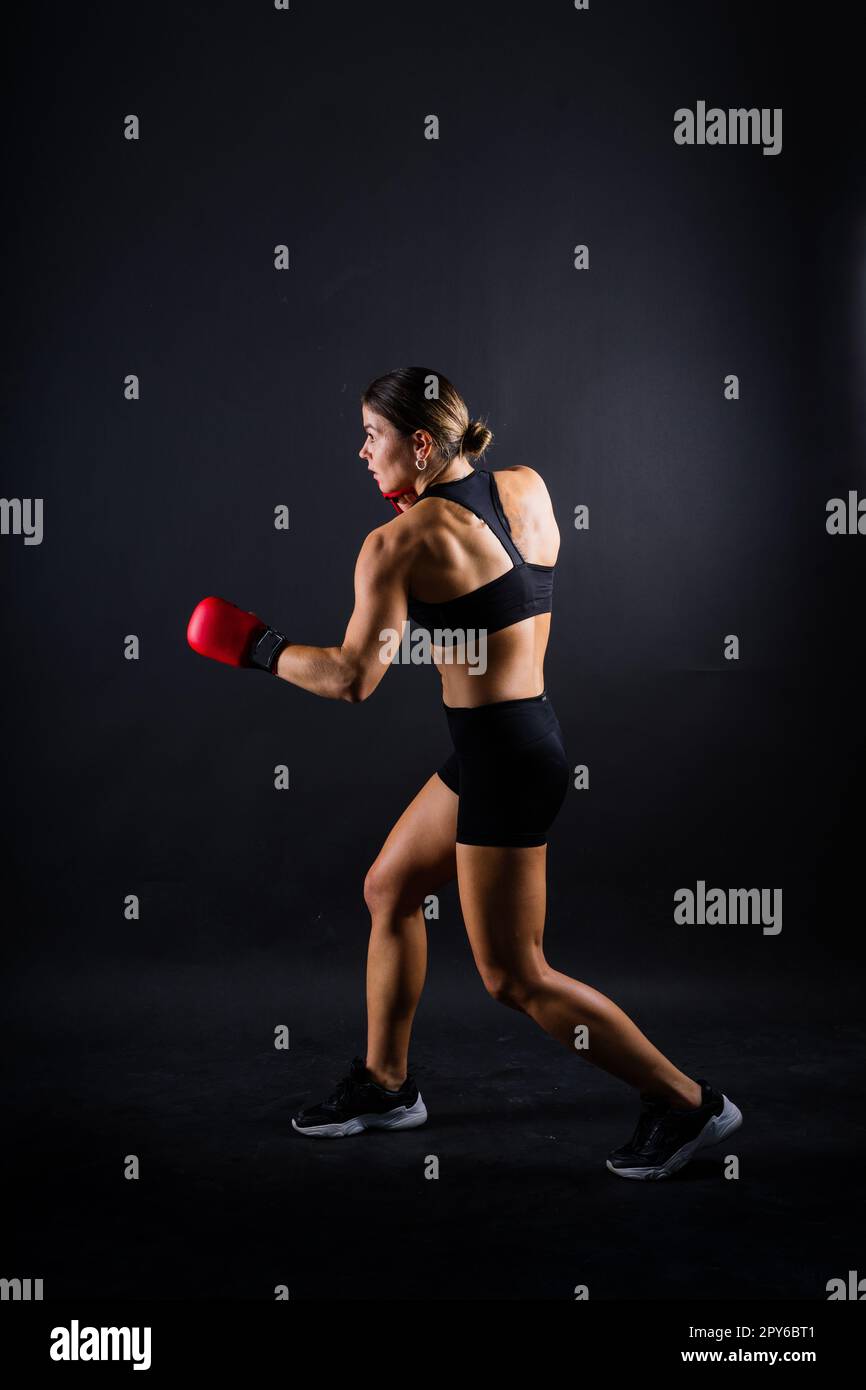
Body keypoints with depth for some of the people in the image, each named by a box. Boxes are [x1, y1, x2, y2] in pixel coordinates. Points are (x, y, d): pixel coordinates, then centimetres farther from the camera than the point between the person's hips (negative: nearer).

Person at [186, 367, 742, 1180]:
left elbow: (352, 678, -19)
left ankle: (687, 1104, 11)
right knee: (387, 890, 21)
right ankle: (385, 1083, 34)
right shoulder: (527, 486, 5)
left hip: (502, 760, -9)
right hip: (533, 732, 9)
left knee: (514, 977, 3)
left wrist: (256, 647, -3)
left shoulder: (400, 542, -16)